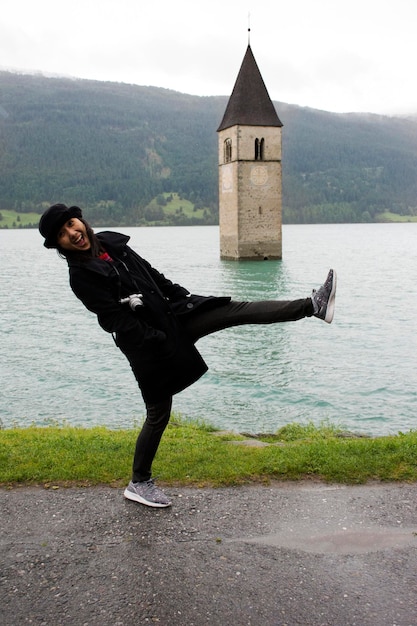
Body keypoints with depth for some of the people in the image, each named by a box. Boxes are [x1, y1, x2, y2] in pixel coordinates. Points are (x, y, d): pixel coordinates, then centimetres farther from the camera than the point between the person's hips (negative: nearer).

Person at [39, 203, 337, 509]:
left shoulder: (111, 243, 8)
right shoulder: (81, 277, -13)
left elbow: (153, 274, 15)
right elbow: (118, 320, -19)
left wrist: (186, 298, 13)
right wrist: (161, 343, -21)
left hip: (174, 318, 6)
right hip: (147, 346, -6)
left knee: (238, 310, -4)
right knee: (158, 413, 3)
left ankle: (313, 305, -3)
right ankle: (139, 483, 21)